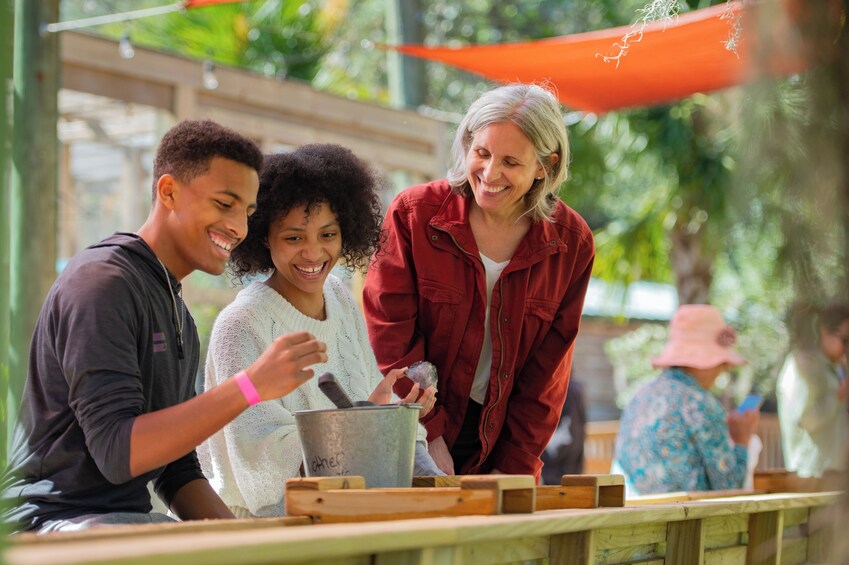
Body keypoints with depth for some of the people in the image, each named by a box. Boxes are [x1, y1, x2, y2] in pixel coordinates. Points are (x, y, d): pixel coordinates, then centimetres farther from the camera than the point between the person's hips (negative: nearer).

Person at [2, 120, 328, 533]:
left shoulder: (178, 318, 18)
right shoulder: (101, 281, -12)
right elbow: (117, 454, -21)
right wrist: (252, 385, -27)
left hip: (128, 520, 9)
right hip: (54, 523, -9)